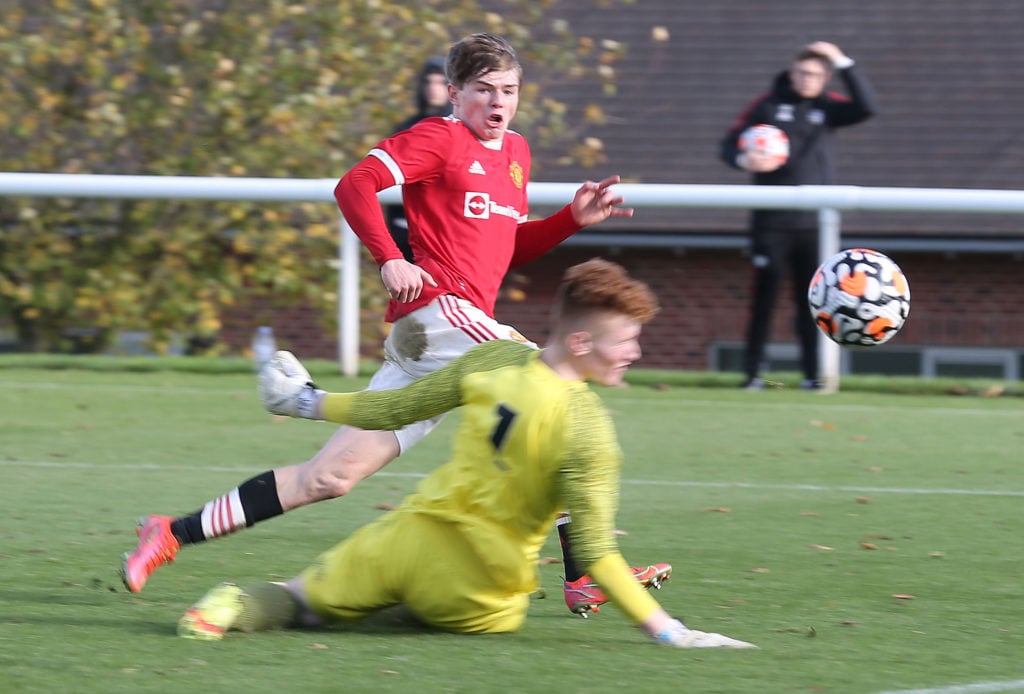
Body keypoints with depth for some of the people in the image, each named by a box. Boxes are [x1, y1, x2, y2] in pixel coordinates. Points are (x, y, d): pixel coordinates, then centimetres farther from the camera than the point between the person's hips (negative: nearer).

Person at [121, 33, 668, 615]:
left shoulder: (515, 151, 24)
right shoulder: (439, 139, -1)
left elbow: (513, 249, 32)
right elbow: (355, 185, -12)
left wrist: (573, 218, 16)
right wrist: (389, 259, -23)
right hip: (439, 312, -9)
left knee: (331, 477, 3)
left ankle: (174, 535, 5)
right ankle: (583, 576, -15)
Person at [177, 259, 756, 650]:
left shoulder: (494, 358, -4)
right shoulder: (588, 430, -19)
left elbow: (395, 409, 7)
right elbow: (595, 552, -21)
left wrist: (311, 404, 23)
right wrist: (667, 630, -19)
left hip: (415, 532, 5)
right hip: (477, 596, -5)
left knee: (296, 604, 21)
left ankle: (235, 607, -13)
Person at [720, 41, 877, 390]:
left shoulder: (827, 107, 5)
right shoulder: (768, 105, 1)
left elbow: (866, 107, -11)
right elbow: (731, 143, 2)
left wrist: (843, 63, -15)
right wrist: (744, 160, -20)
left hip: (813, 224, 1)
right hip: (771, 221, -1)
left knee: (811, 299, 1)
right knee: (764, 296, -1)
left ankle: (812, 372, 6)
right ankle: (752, 372, 5)